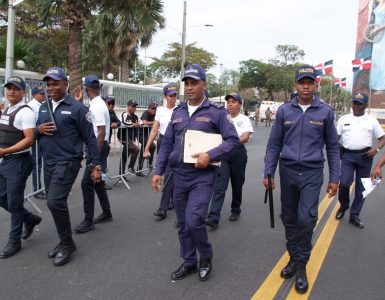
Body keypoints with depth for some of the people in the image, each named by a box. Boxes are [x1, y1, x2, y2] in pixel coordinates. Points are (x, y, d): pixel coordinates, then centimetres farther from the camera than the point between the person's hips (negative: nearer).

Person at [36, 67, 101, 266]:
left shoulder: (76, 108, -8)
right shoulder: (43, 107, 11)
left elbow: (90, 138, -8)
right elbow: (34, 134, 19)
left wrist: (96, 166, -10)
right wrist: (38, 130, -6)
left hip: (67, 162, -7)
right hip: (48, 163, 7)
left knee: (55, 201, -17)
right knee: (55, 203, 12)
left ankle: (67, 244, 1)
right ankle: (64, 241, 28)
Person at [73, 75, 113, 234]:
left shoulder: (97, 106, -18)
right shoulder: (98, 104, 11)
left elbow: (101, 133, -23)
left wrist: (96, 155, -22)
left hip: (98, 147, -10)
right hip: (98, 147, 10)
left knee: (87, 183, -6)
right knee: (97, 181, 17)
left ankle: (88, 221, 2)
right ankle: (106, 213, 27)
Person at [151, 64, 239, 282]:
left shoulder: (216, 112, -5)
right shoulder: (178, 113, 10)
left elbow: (233, 140, -6)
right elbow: (167, 144, 13)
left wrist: (210, 155, -19)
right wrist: (159, 171, 7)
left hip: (203, 176, -5)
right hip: (179, 177, 5)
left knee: (194, 221, -14)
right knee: (183, 224, 12)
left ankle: (206, 257, 15)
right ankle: (189, 263, 30)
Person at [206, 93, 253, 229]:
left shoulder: (244, 119, 2)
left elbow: (245, 137, -12)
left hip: (238, 153, 0)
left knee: (237, 184, 11)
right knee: (220, 185, -9)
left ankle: (235, 210, 31)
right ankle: (213, 217, -14)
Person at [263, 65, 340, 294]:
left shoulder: (326, 112, -1)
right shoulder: (284, 110, 1)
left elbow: (332, 147, 4)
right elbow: (274, 144, 4)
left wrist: (334, 178, 2)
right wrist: (268, 173, 0)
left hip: (312, 174, -2)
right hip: (287, 172, 2)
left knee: (306, 218, -11)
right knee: (290, 219, 11)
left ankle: (301, 265, 7)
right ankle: (294, 258, 29)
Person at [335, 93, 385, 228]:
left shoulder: (371, 120, 7)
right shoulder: (344, 119, 8)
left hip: (365, 156, 1)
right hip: (347, 155, -1)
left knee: (361, 188, 5)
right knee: (344, 183, -14)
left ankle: (354, 215, 17)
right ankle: (343, 206, 15)